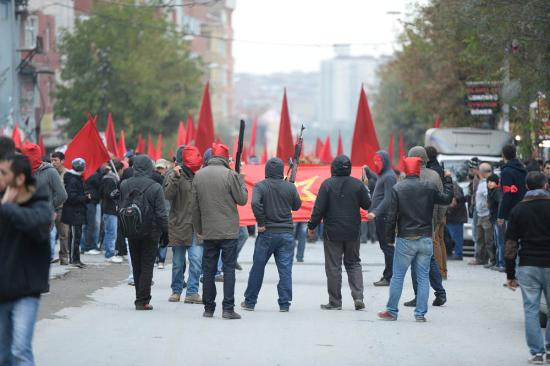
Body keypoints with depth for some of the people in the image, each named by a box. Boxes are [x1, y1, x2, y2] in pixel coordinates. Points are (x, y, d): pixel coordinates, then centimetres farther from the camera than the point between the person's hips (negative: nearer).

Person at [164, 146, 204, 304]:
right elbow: (168, 195, -17)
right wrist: (174, 178, -29)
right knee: (178, 262, 7)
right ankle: (176, 290, 22)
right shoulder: (174, 174, -4)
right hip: (178, 225, -2)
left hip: (196, 226, 2)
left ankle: (192, 292, -4)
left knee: (196, 259, -9)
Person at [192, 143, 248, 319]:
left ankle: (208, 308, 12)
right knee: (229, 268, -1)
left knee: (208, 270, 10)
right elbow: (242, 199, -4)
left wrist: (198, 228, 19)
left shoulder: (198, 176, 5)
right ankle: (228, 308, -6)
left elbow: (195, 206, 10)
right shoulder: (230, 175, -10)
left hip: (208, 232, 4)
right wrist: (241, 181, 11)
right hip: (229, 231, -4)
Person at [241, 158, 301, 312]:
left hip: (267, 233, -1)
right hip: (286, 234, 1)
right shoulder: (290, 187, 0)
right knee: (285, 269, 3)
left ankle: (249, 302, 16)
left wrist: (261, 223, -12)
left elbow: (255, 203, -21)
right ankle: (284, 303, 1)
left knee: (257, 268, 9)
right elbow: (297, 206, 10)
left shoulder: (260, 186, -6)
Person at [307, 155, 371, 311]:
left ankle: (335, 302, 5)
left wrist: (312, 226, 1)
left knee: (333, 267, 3)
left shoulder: (327, 184, -9)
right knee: (354, 263, 16)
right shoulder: (357, 184, -2)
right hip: (353, 233, 3)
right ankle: (358, 297, 3)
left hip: (332, 232, -3)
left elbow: (319, 208, -10)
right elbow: (368, 205, 4)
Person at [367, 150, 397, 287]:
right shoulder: (382, 176, 18)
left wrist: (375, 212, -28)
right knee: (385, 246, 11)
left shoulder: (389, 176, -12)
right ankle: (387, 276, 15)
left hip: (384, 216, -10)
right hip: (379, 216, 10)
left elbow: (387, 199, -21)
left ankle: (389, 277, -7)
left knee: (386, 246, -8)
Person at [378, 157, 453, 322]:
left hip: (405, 240, -2)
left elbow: (392, 216, -6)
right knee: (423, 277, 6)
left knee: (398, 276, 6)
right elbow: (446, 199, 14)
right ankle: (420, 313, 4)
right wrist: (448, 180, 28)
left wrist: (390, 238, 2)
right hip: (426, 239, 2)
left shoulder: (397, 189, -5)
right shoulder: (430, 186, -2)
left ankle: (392, 311, 9)